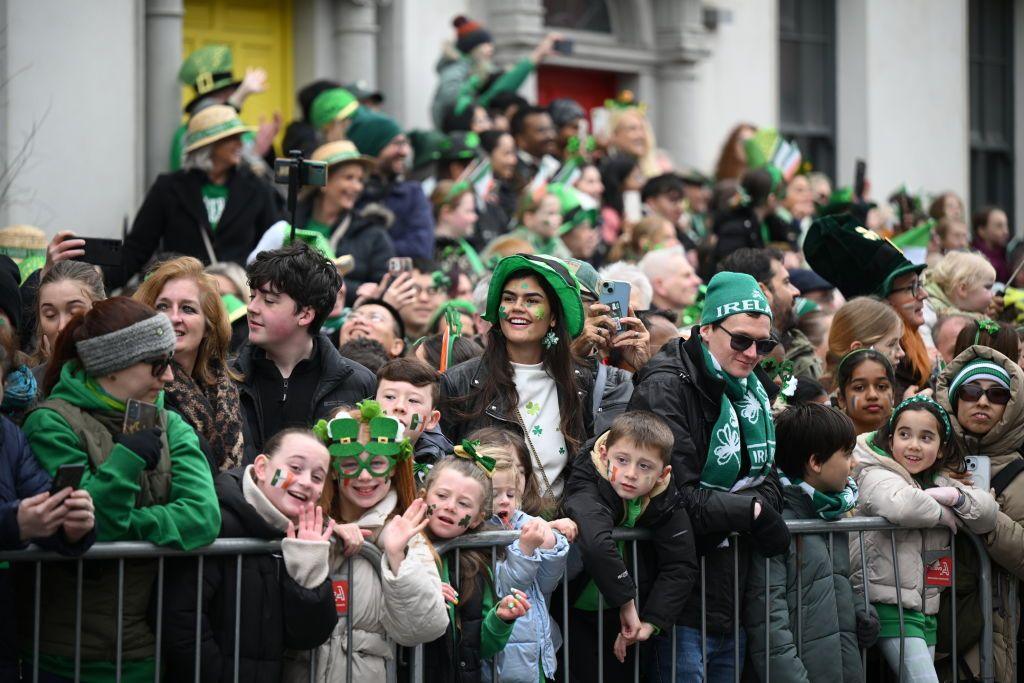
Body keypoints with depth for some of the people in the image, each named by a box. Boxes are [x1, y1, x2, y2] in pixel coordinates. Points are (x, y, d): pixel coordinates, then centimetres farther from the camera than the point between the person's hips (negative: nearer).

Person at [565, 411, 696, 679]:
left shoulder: (665, 502, -11)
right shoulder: (588, 489, -27)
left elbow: (681, 567, -13)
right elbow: (596, 544, -46)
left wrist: (651, 622, -23)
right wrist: (626, 601, -40)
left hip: (625, 617, 4)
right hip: (576, 614, -4)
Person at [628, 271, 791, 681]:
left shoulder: (752, 389, 13)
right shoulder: (665, 387, -14)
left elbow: (766, 477, 14)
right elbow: (676, 496, -21)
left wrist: (761, 504, -9)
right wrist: (752, 511, -13)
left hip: (732, 597, 8)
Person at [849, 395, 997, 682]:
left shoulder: (940, 482, 15)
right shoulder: (875, 476, -9)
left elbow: (989, 513, 9)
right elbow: (902, 505, -31)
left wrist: (955, 496, -10)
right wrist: (943, 514, -12)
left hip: (925, 605, 8)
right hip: (889, 602, -8)